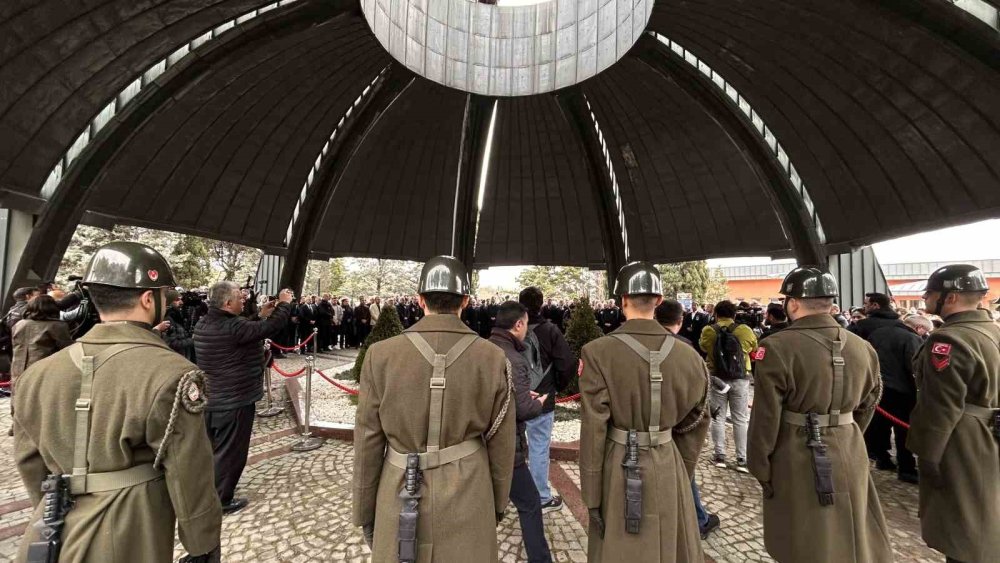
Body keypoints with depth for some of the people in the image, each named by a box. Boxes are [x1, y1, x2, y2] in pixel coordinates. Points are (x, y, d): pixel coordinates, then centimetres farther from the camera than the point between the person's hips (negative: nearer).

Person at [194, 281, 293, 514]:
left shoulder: (204, 325, 4)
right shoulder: (232, 326, -26)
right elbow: (271, 327, -25)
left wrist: (261, 316, 8)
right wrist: (285, 303, -12)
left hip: (211, 399, 10)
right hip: (234, 401, -10)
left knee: (212, 449, 24)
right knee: (230, 451, 6)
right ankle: (220, 500, 19)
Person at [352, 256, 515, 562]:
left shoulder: (381, 355, -13)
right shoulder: (494, 358, -11)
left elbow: (368, 442, -6)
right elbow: (501, 444, -3)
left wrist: (365, 512, 9)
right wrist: (498, 503, 13)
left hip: (400, 502, 0)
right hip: (468, 501, 1)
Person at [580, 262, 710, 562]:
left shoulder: (598, 353, -19)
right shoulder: (688, 355, -7)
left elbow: (593, 431, -16)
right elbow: (694, 425, 4)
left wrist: (591, 495, -4)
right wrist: (682, 474, 19)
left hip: (619, 470, -3)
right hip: (670, 468, 4)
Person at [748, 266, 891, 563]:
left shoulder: (778, 347, -20)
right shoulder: (863, 348, -1)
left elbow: (765, 418, -17)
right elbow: (867, 406, 12)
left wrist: (760, 468, -5)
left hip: (799, 462, -5)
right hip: (850, 456, 6)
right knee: (853, 536, 25)